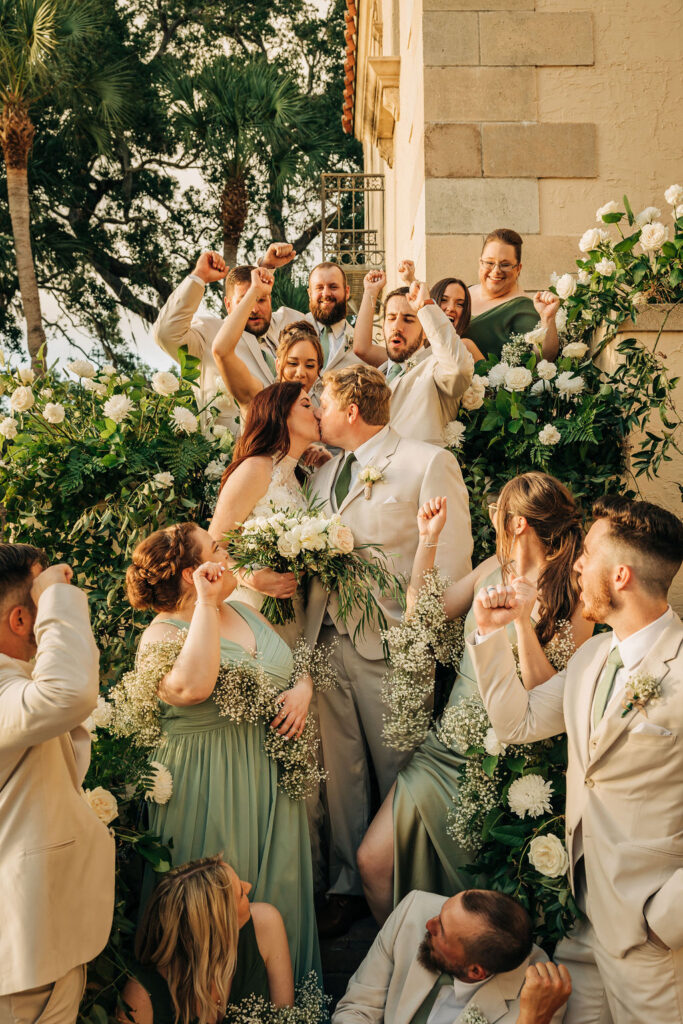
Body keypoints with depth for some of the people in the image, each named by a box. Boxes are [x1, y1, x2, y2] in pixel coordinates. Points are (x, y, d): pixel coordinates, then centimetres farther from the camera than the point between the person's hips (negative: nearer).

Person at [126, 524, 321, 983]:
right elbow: (192, 687, -35)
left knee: (281, 881, 12)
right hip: (215, 788, -7)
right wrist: (207, 603, -27)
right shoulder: (161, 636, -13)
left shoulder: (244, 611, 10)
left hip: (274, 772, 7)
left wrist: (303, 688, -6)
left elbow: (297, 661, 18)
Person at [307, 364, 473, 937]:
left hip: (391, 646, -6)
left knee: (400, 777, 5)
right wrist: (308, 630, 6)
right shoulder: (324, 474, 17)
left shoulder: (428, 464, -4)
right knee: (340, 771, 11)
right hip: (329, 641, 6)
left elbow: (452, 562, -8)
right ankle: (346, 885, 26)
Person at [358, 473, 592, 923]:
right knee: (373, 860, -2)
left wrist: (522, 620, -27)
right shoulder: (493, 569, 5)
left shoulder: (573, 599, -13)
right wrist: (428, 540, 8)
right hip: (445, 745, 6)